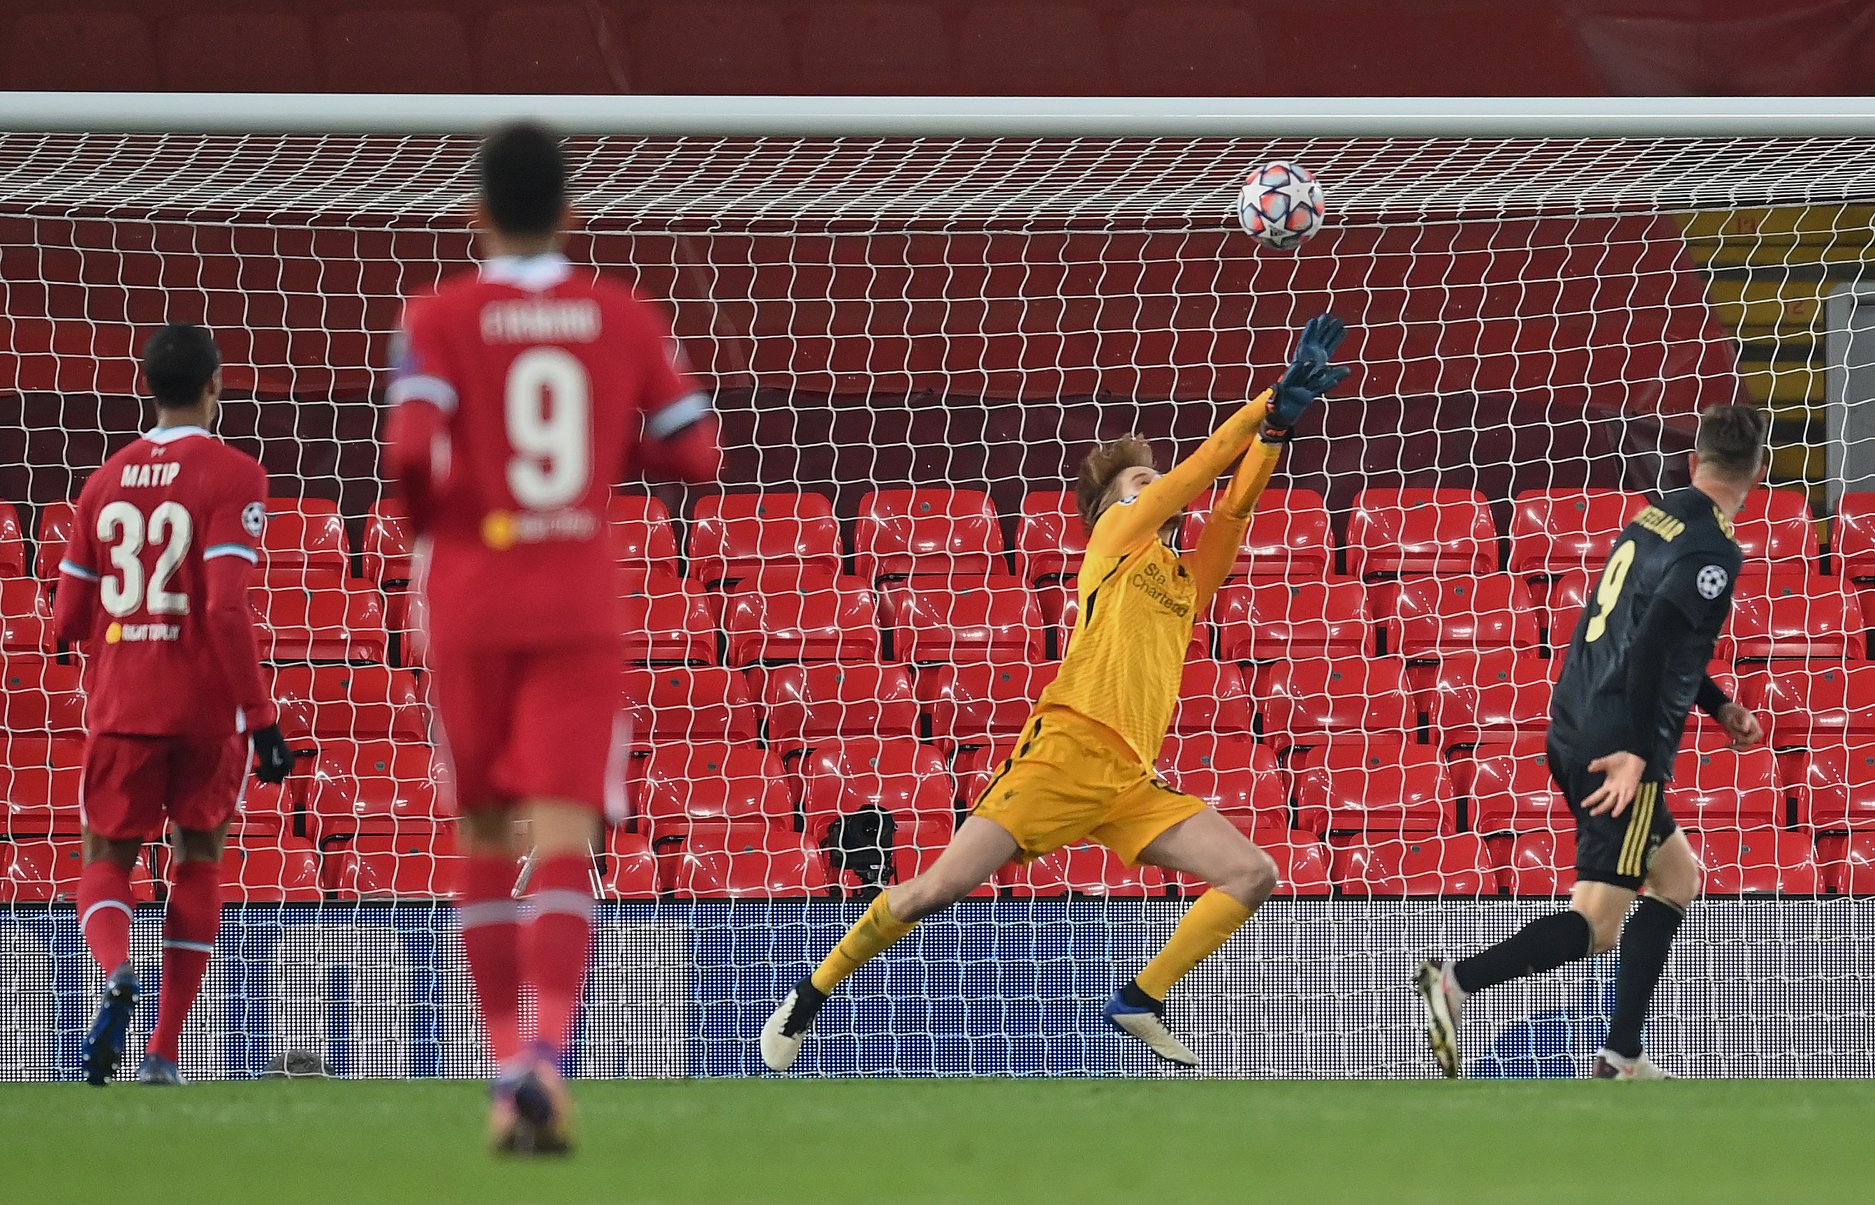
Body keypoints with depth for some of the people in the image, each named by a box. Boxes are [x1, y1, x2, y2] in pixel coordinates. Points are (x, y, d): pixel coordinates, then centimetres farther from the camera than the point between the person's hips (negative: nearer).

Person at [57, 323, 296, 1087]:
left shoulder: (107, 480, 8)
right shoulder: (231, 477, -7)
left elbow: (67, 621, 9)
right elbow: (227, 609, -17)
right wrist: (262, 720, -15)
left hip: (119, 706, 2)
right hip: (206, 706, -2)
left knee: (106, 860, 10)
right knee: (198, 863, 13)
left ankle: (117, 973, -24)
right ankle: (164, 1051, 6)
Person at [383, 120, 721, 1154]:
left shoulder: (441, 318, -3)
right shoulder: (625, 319, 4)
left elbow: (408, 450, -16)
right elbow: (694, 454, 6)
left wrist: (425, 515, 5)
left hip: (469, 601, 0)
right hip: (582, 606, 0)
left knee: (484, 839, 14)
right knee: (564, 838, -8)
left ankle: (508, 1067, 11)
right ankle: (546, 1052, -30)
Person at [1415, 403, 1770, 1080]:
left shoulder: (1652, 520, 15)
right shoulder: (1711, 551, -11)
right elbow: (1654, 642, -23)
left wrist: (1718, 706, 28)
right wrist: (1639, 753, -24)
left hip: (1572, 734, 9)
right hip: (1620, 748, -9)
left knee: (1677, 877, 21)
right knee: (1596, 925, -7)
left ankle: (1622, 1057, 17)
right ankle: (1457, 981, -25)